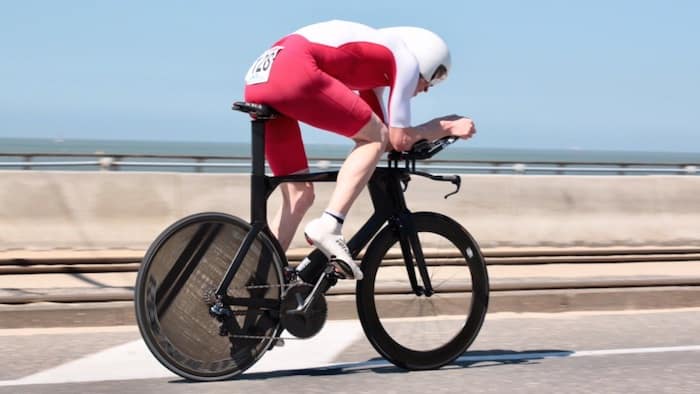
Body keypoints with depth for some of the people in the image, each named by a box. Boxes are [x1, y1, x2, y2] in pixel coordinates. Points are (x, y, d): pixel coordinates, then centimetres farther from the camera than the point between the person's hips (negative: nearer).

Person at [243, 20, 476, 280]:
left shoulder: (373, 62, 35)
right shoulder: (407, 58, 11)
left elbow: (388, 139, 33)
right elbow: (400, 140, 7)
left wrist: (445, 127, 34)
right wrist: (445, 126, 23)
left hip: (258, 81, 9)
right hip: (295, 72, -9)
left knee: (299, 196, 13)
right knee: (376, 137, 2)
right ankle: (329, 226, -13)